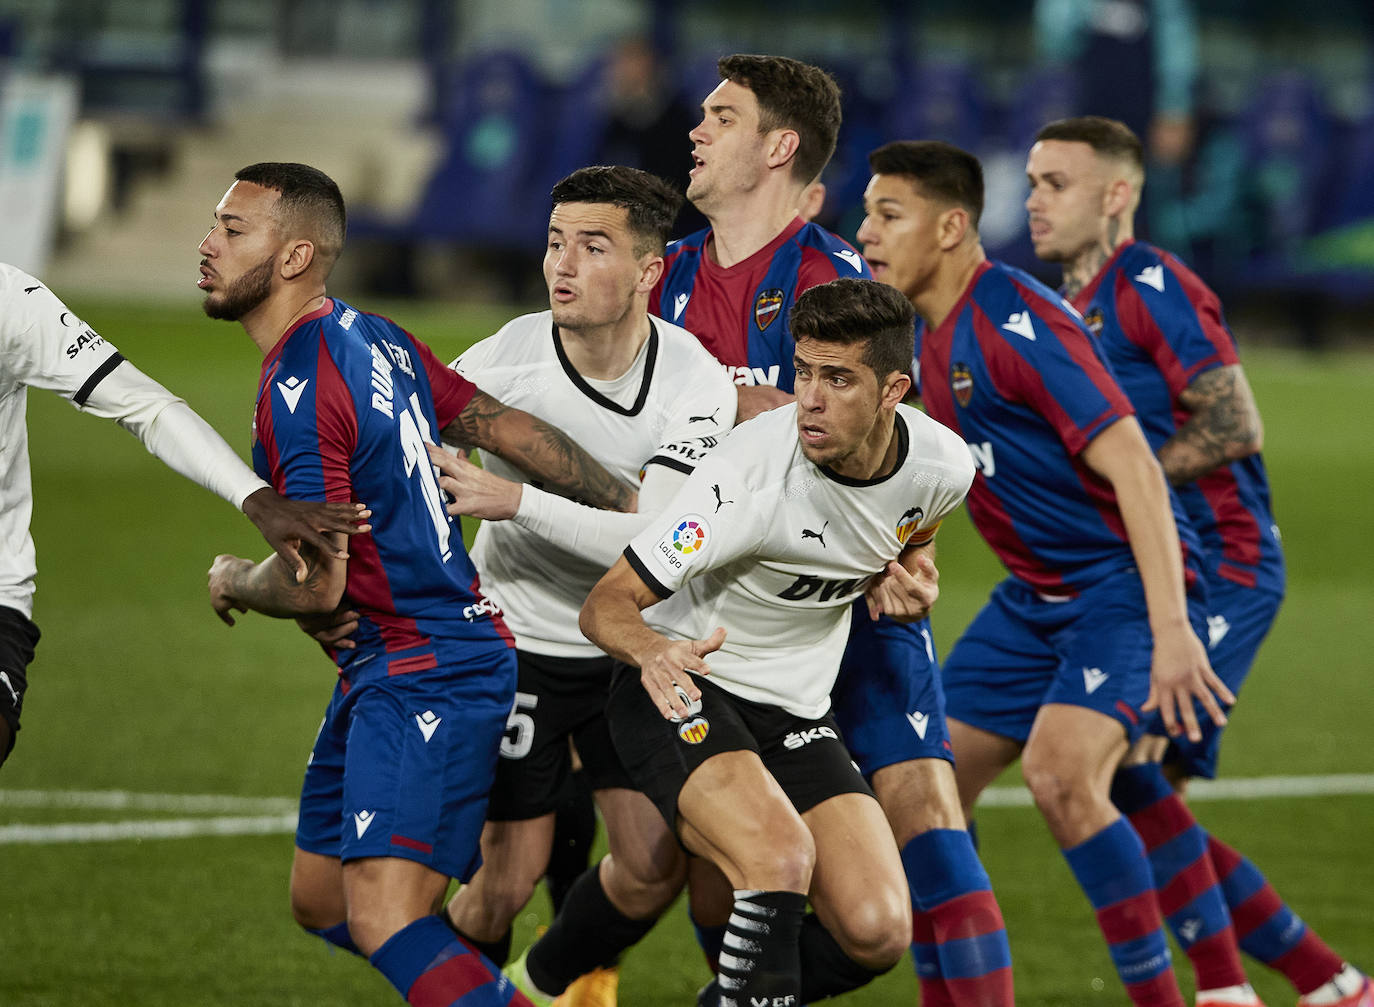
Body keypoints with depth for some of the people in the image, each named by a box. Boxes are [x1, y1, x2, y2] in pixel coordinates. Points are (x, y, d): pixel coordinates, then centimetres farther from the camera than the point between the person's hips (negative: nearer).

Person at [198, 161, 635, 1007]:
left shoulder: (299, 390, -19)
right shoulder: (374, 338, 9)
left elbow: (316, 584, -22)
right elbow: (509, 428, 13)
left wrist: (233, 582, 0)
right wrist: (641, 506, 19)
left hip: (426, 678, -10)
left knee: (384, 919, -22)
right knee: (320, 901, 15)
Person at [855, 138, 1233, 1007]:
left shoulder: (1016, 321, -21)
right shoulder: (929, 333, 7)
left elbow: (1134, 470, -25)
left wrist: (1171, 628, -31)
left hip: (1123, 584, -9)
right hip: (1034, 599, 9)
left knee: (1061, 772, -28)